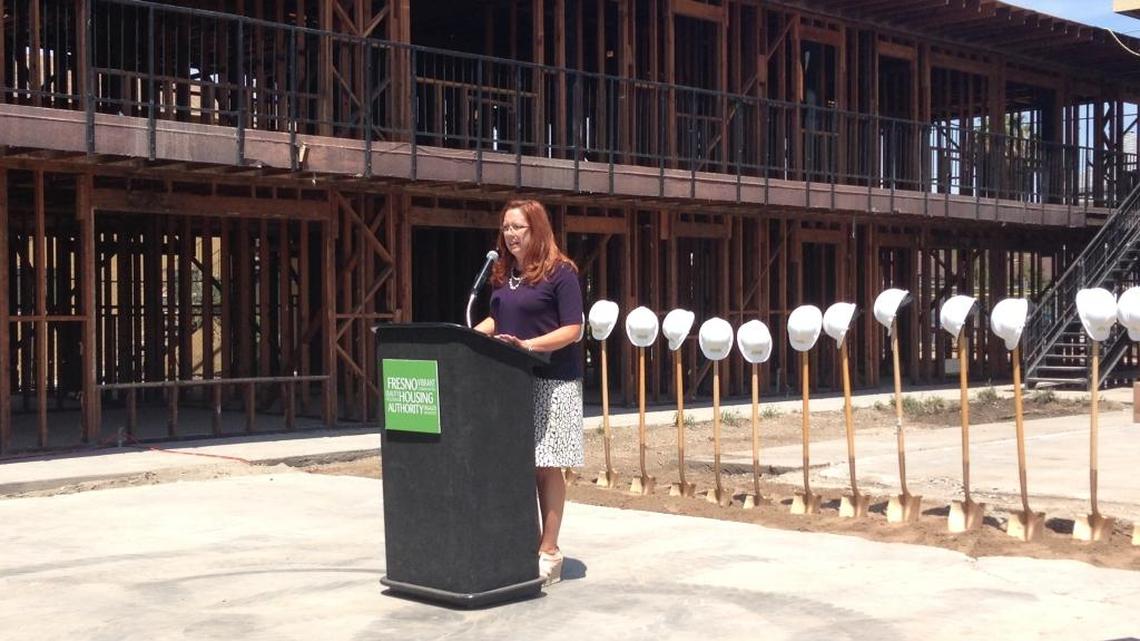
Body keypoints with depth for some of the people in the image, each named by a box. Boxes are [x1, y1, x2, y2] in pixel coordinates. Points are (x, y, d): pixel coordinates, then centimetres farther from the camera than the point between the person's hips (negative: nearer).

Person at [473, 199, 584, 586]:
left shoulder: (560, 272, -7)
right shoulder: (502, 274, 14)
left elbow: (573, 330, -11)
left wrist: (528, 345, -23)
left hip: (551, 382, -6)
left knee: (545, 467, -2)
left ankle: (549, 551, 5)